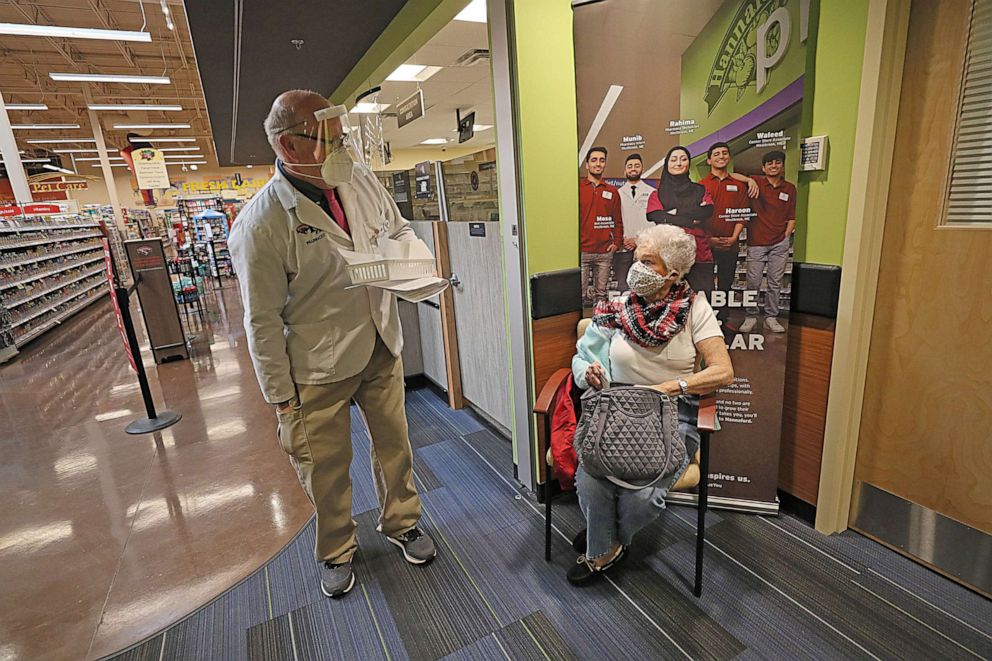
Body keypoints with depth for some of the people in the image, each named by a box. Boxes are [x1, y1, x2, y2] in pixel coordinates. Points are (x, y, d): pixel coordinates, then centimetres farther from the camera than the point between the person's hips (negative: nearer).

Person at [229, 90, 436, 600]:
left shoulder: (359, 179, -2)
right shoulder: (259, 225, -19)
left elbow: (398, 229, 13)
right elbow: (263, 322, -14)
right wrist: (282, 400, -9)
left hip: (382, 348, 5)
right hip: (318, 368, -5)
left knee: (394, 444, 20)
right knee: (326, 468, 14)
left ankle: (401, 523, 47)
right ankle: (336, 551, 44)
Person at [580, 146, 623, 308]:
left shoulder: (612, 191, 14)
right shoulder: (578, 188, 4)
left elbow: (618, 220, 16)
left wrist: (617, 242, 3)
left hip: (605, 252, 3)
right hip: (581, 251, -3)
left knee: (601, 294, 6)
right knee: (581, 294, -4)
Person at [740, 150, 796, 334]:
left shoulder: (790, 189, 12)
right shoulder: (757, 182, 4)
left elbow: (792, 217, 13)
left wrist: (786, 236, 0)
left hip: (780, 244, 2)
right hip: (757, 243, -2)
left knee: (775, 283, 5)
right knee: (753, 283, -3)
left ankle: (771, 318, 14)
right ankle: (751, 317, 11)